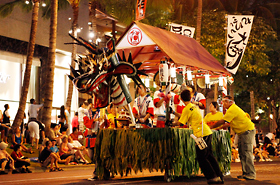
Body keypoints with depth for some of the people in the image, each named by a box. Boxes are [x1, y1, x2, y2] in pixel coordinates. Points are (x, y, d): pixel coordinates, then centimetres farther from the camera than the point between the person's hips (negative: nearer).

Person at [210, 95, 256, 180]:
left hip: (247, 131, -11)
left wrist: (211, 127, -12)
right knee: (242, 153, 11)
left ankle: (251, 174, -12)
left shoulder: (232, 109, -17)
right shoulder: (233, 108, 16)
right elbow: (230, 123, 19)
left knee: (247, 153, -12)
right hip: (242, 132, 11)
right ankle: (245, 172, 13)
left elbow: (222, 121, -20)